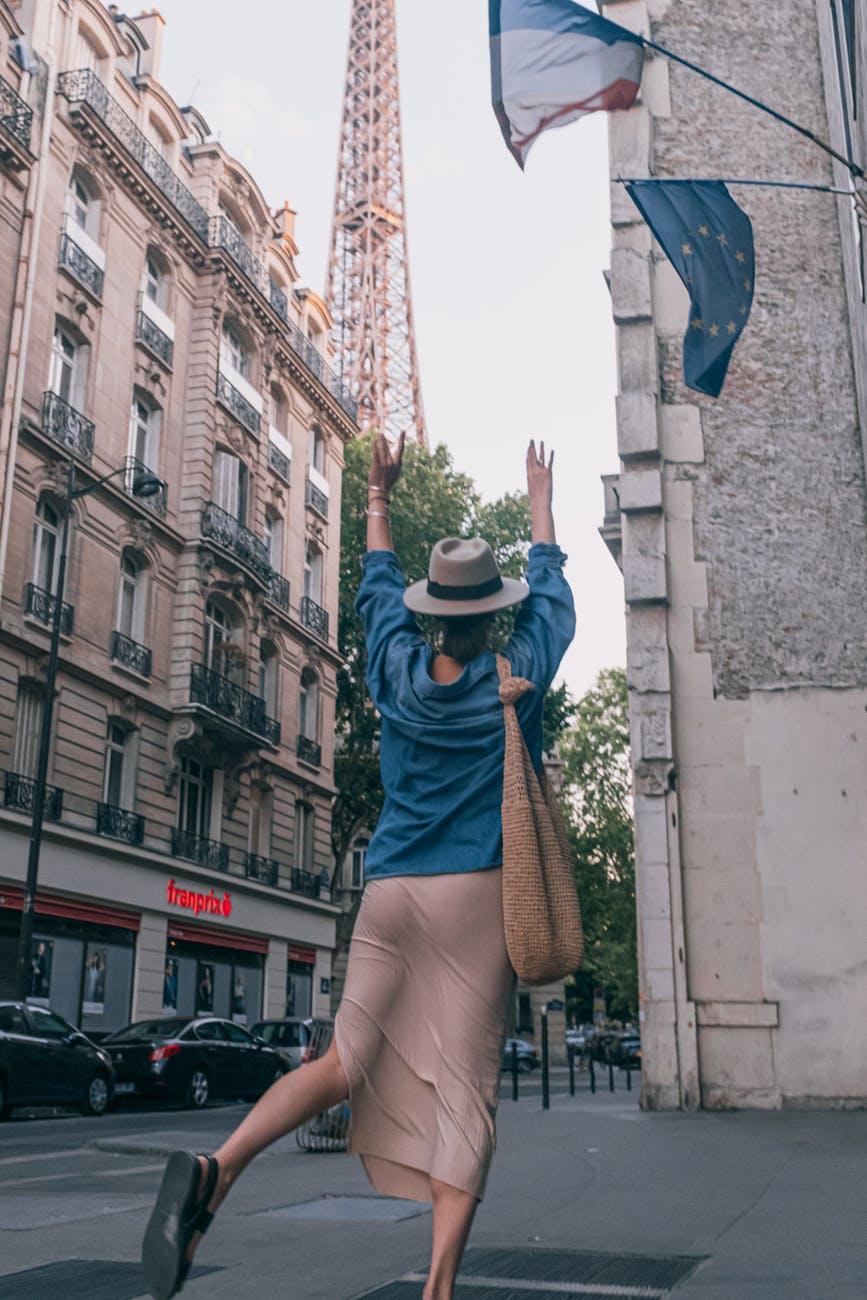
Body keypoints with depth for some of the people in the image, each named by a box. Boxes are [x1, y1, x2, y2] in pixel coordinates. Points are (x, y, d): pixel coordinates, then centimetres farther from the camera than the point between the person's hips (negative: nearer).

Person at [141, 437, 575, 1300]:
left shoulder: (399, 670, 7)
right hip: (478, 894, -3)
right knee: (465, 1085, -4)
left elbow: (377, 586, 25)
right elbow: (551, 589, 19)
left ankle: (217, 1167, -17)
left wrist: (379, 495, 37)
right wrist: (540, 497, 32)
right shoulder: (519, 675, 2)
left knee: (347, 1062, 5)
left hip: (390, 889, 3)